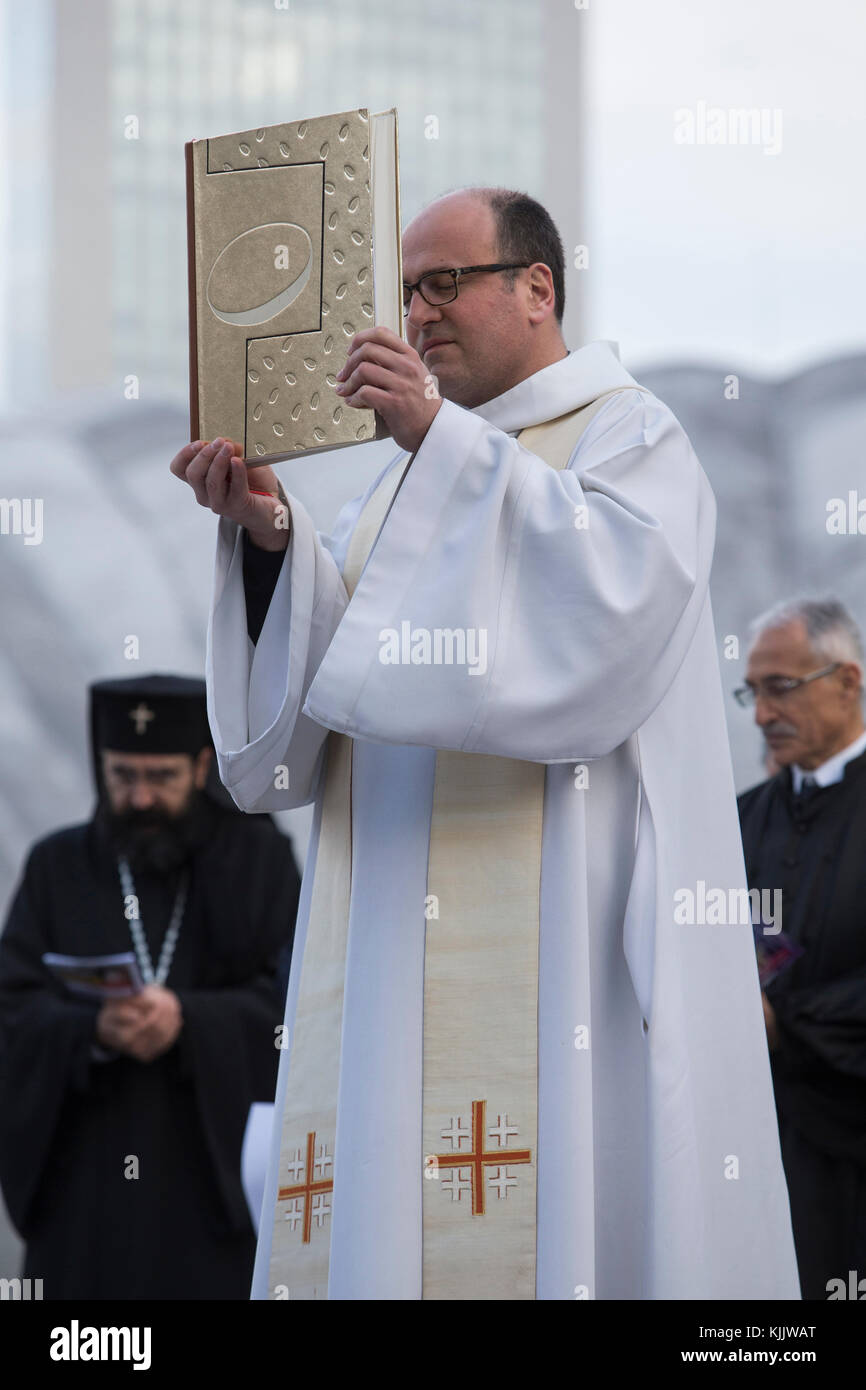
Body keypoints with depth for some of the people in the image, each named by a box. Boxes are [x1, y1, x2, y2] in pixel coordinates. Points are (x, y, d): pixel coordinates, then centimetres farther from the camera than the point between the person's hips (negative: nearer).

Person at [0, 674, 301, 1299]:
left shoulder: (260, 857, 5)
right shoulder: (57, 866, 10)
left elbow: (293, 998, -4)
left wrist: (189, 1019, -21)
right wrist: (94, 1029, -20)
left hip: (217, 1177, -1)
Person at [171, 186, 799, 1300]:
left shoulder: (627, 435, 6)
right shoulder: (421, 468, 24)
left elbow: (616, 580, -16)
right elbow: (319, 662, 16)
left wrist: (445, 445, -19)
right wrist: (270, 531, -2)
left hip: (553, 913, -6)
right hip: (401, 933, 6)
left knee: (556, 1204, -14)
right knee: (378, 1204, -3)